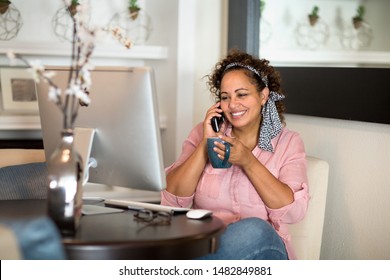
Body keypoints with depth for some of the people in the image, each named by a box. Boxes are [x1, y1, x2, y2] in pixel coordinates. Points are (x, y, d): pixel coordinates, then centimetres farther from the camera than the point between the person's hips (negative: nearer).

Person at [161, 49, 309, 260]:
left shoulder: (287, 142, 9)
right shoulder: (203, 132, 12)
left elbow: (293, 211, -7)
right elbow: (172, 200, 1)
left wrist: (248, 162, -14)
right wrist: (206, 144, -5)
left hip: (260, 249, 2)